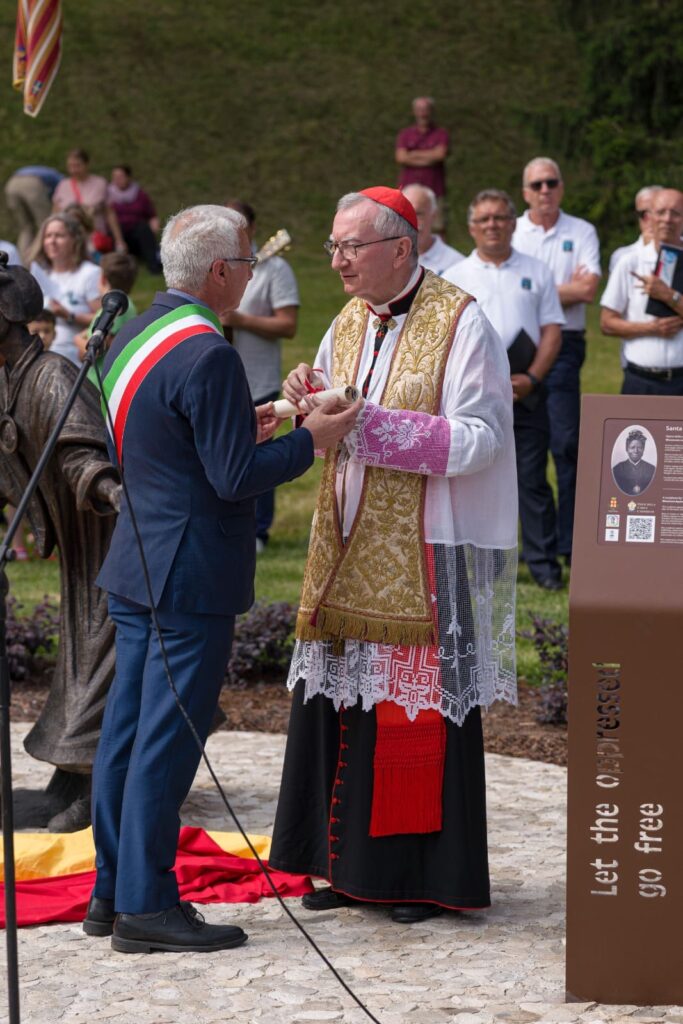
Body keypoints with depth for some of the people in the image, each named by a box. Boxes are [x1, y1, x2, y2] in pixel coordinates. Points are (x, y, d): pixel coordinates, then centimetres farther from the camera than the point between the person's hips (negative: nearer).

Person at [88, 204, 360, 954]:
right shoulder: (206, 356, -20)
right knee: (168, 737, -4)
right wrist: (309, 440, -8)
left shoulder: (132, 337, 10)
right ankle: (146, 905, 1)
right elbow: (236, 478, -20)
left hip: (137, 567, 9)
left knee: (126, 729, 13)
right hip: (192, 574, -9)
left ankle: (112, 891, 21)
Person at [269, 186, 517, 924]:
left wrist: (365, 421, -22)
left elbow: (478, 438, -17)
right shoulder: (349, 324, 12)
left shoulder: (460, 325, -10)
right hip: (350, 552, 7)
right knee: (341, 701, 7)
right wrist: (312, 402, -4)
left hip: (424, 557, -7)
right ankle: (352, 865, 18)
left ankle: (427, 875, 9)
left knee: (418, 713, -2)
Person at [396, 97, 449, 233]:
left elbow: (440, 154, -8)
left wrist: (413, 154, 0)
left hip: (434, 191, -1)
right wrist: (428, 158, -4)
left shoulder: (441, 134, 9)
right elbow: (400, 157, -3)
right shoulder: (404, 134, 12)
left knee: (438, 229, -6)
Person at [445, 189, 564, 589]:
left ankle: (544, 563, 2)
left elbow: (552, 331, 5)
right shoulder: (455, 278, 8)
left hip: (525, 390, 0)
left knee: (532, 478, -1)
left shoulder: (537, 272, 10)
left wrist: (531, 378, -8)